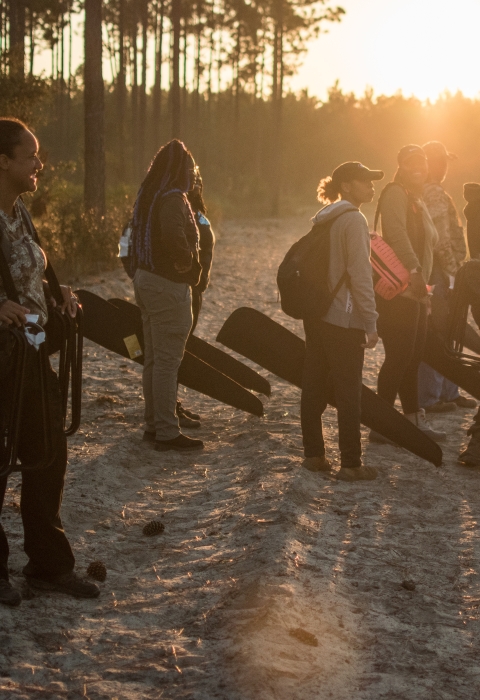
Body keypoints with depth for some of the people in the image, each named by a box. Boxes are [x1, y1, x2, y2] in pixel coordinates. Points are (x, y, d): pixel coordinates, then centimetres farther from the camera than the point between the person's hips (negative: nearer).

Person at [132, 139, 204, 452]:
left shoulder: (149, 195, 10)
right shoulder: (173, 198, -18)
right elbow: (173, 235, -34)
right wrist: (188, 262, -16)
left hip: (147, 279, 9)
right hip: (169, 286, -9)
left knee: (154, 358, 16)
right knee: (168, 360, -4)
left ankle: (154, 424, 25)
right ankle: (167, 432, 0)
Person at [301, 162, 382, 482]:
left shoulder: (323, 219, 12)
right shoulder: (354, 220, -13)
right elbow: (360, 275, -18)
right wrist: (371, 322, -16)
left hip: (316, 316, 8)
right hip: (344, 320, -8)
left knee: (314, 387, 11)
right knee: (349, 393, -2)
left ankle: (314, 455, 19)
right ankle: (351, 464, 3)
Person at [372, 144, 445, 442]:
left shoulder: (418, 200, 21)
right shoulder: (396, 193, -9)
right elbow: (396, 233, -25)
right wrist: (415, 270, -32)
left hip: (415, 291, 9)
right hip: (399, 290, -9)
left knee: (413, 357, 12)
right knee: (400, 357, -9)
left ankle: (415, 420, 19)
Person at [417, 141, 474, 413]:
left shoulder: (421, 191, 16)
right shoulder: (435, 193, -15)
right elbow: (441, 239, -22)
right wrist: (451, 271, -18)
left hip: (433, 270, 10)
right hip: (438, 271, -10)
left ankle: (449, 392, 22)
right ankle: (430, 397, 0)